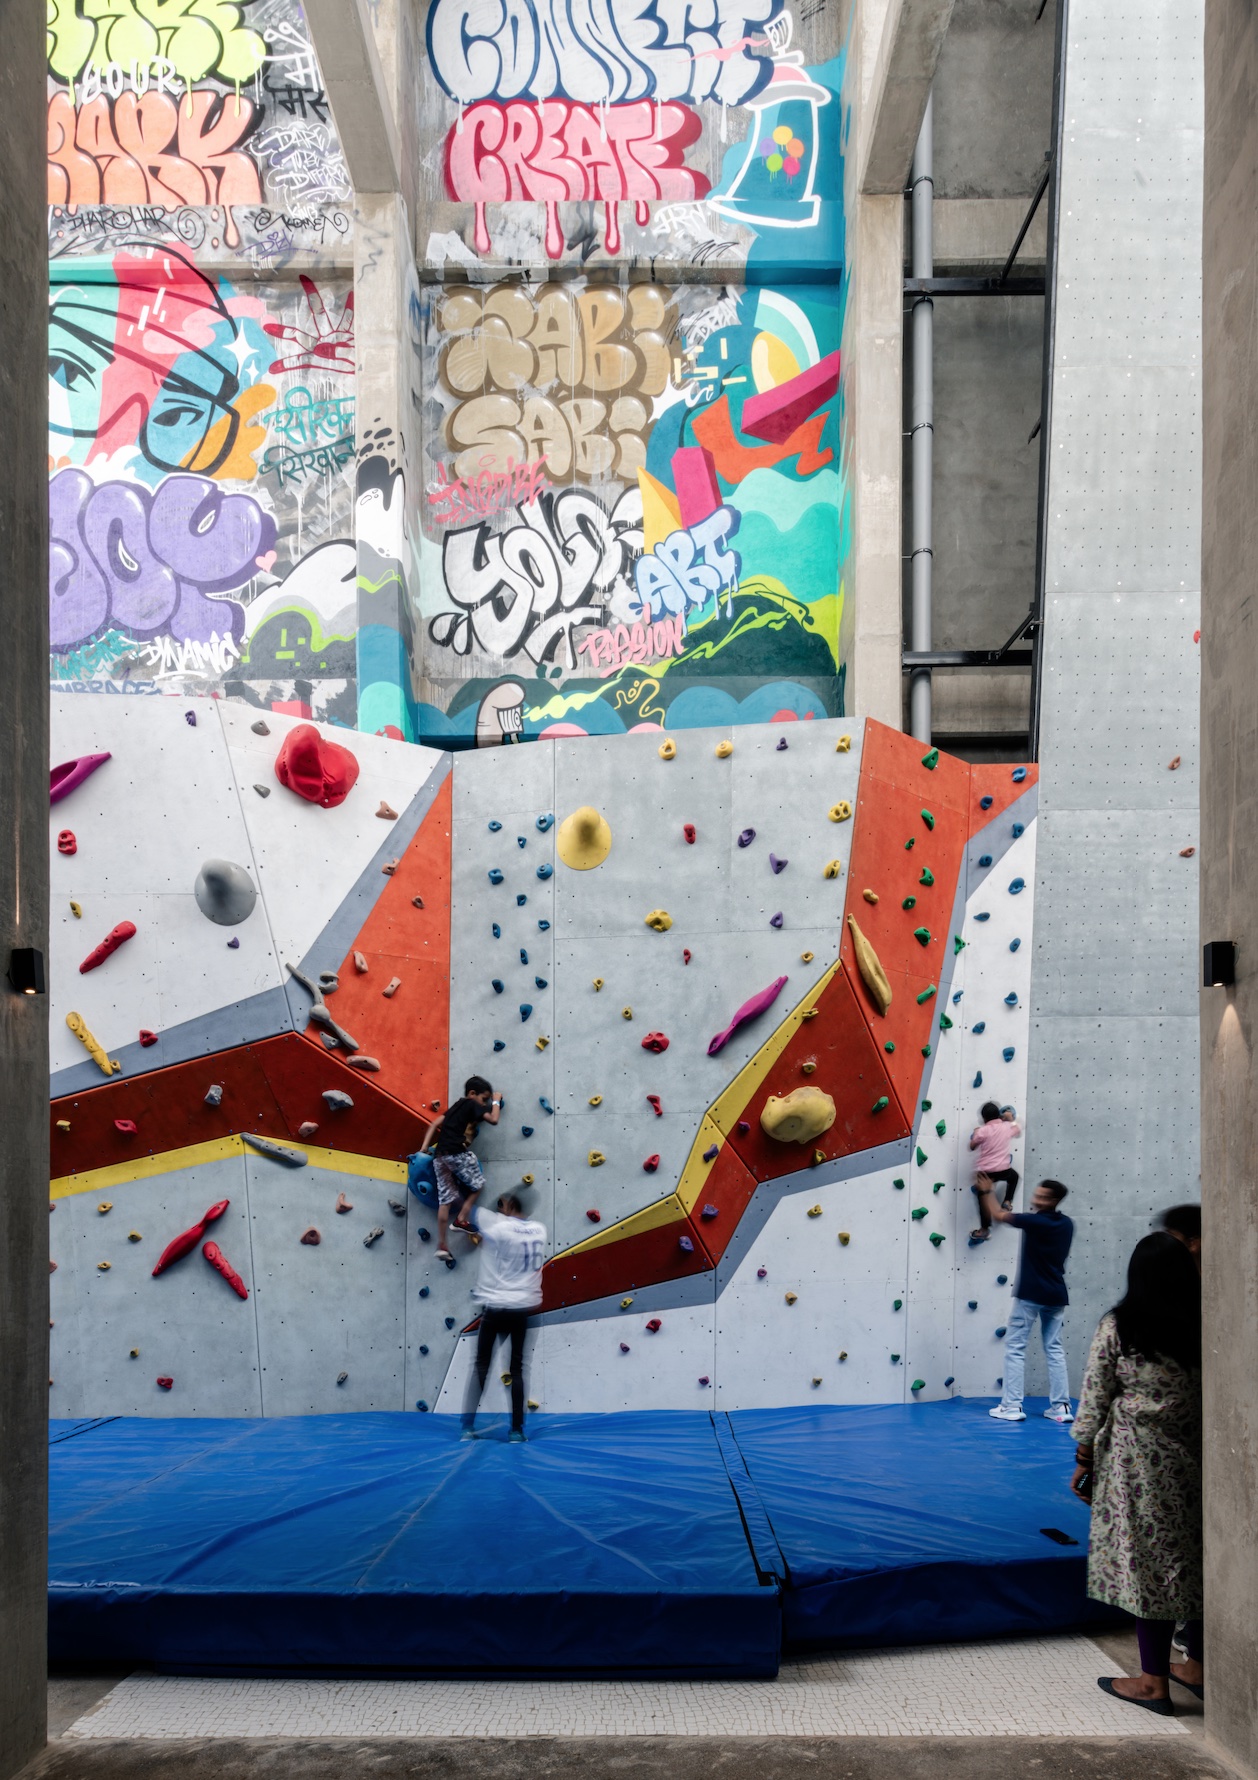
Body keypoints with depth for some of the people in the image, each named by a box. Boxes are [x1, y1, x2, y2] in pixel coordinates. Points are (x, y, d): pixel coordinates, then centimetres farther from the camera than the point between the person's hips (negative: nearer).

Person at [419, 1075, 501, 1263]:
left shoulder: (456, 1106, 27)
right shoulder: (472, 1105, 5)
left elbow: (435, 1124, 22)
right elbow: (493, 1119, -2)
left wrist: (424, 1147, 16)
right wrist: (496, 1102, 15)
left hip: (440, 1156, 8)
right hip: (459, 1153, -8)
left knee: (445, 1200, 6)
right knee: (478, 1186, 12)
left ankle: (442, 1246, 4)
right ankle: (461, 1219, -1)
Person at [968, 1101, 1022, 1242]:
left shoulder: (983, 1130, -6)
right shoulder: (1007, 1127, 3)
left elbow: (972, 1146, 5)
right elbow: (1019, 1130, 25)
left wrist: (975, 1134, 21)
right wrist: (1011, 1119, 36)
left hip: (986, 1171, -2)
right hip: (1003, 1170, 2)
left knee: (983, 1198, 12)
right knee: (1014, 1176, 37)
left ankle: (985, 1229, 11)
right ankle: (1007, 1202, 27)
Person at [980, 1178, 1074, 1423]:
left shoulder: (1036, 1221, -15)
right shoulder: (1066, 1224, 4)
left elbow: (999, 1215, -4)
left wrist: (986, 1192, 10)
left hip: (1030, 1294, -6)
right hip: (1056, 1295, 6)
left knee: (1015, 1347, 1)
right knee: (1055, 1350, 11)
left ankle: (1012, 1406, -1)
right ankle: (1061, 1407, 8)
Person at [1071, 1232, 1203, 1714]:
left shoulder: (1117, 1327, -12)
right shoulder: (1205, 1326, -3)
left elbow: (1095, 1398, -7)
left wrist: (1083, 1459, 2)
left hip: (1138, 1462, -4)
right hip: (1192, 1458, 4)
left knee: (1147, 1562, 5)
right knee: (1193, 1559, 16)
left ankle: (1154, 1680, 13)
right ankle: (1198, 1667, 29)